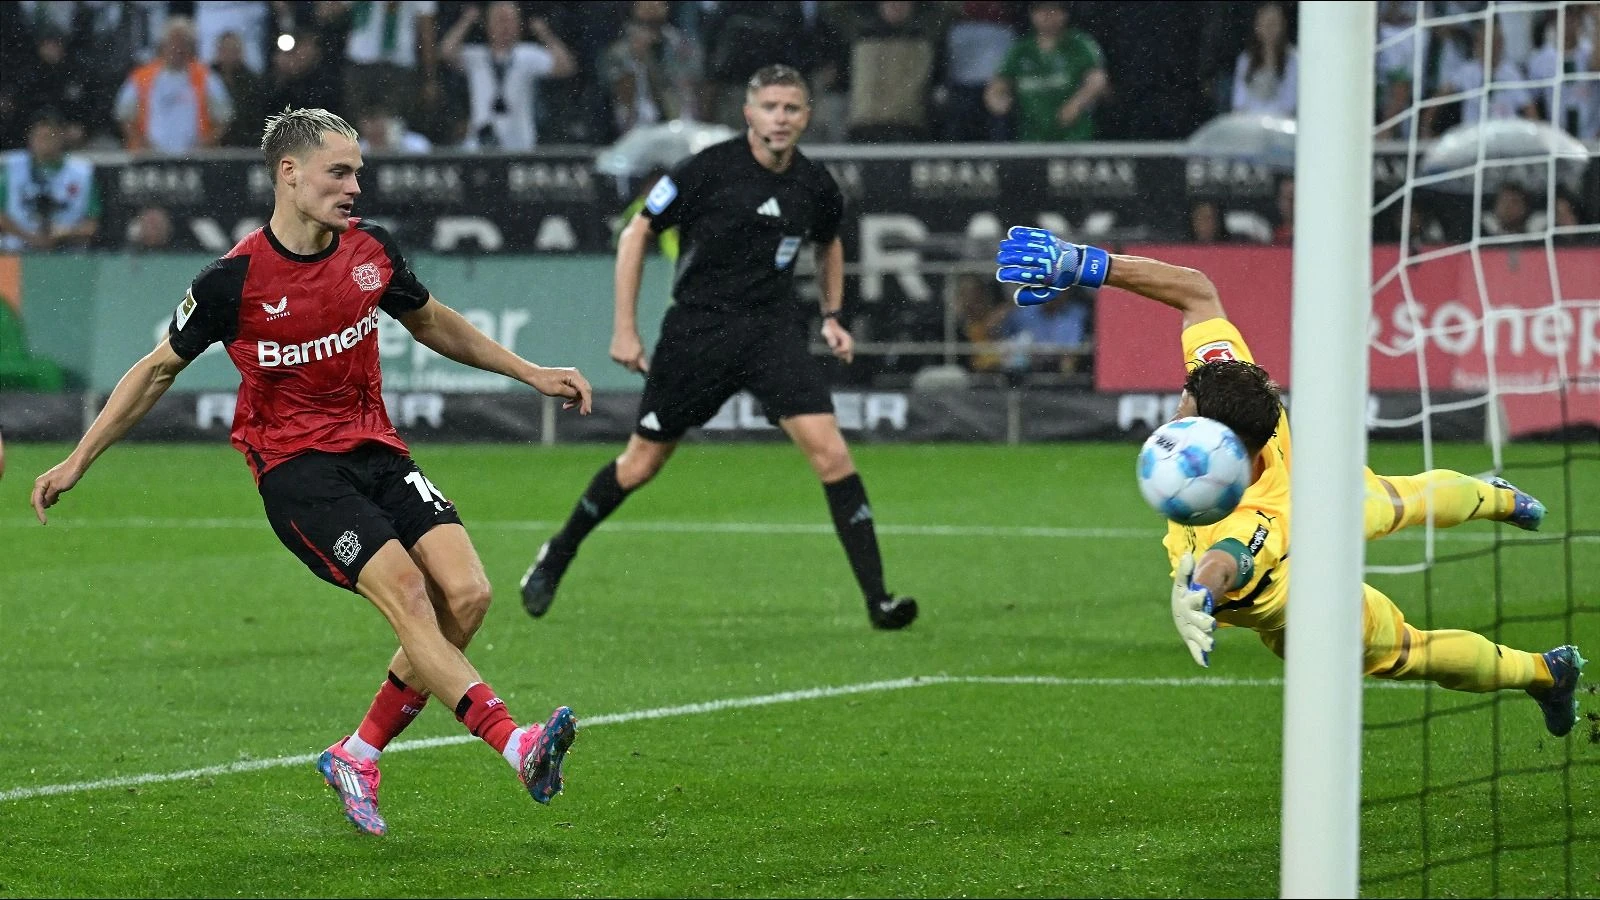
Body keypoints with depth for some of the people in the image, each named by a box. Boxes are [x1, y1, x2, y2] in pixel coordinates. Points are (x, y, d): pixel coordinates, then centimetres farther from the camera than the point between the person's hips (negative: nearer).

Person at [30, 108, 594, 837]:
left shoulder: (371, 252, 3)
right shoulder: (235, 279, -11)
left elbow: (431, 323, 24)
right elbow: (159, 368, 3)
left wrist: (530, 373, 24)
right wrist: (78, 460, 4)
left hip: (376, 449, 6)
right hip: (294, 467, -6)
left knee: (466, 594, -13)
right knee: (405, 593, -24)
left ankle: (358, 756, 2)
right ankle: (516, 747, -35)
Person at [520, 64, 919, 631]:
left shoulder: (816, 188, -1)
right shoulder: (709, 170, -13)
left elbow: (828, 245, 23)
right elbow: (636, 234, -4)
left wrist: (831, 317, 12)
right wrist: (624, 328, -6)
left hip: (773, 329, 2)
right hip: (696, 329, -2)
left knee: (828, 450, -15)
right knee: (642, 463, 8)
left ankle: (877, 598, -13)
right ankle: (556, 557, 32)